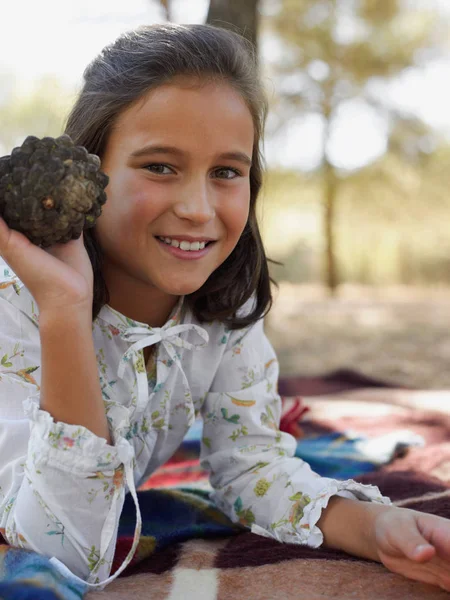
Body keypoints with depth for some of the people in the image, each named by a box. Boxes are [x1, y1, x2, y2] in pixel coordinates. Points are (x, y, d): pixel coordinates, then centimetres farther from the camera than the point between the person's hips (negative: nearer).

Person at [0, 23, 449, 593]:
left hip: (125, 545, 4)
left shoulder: (227, 297, -12)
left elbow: (251, 461, -5)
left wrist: (376, 524, -23)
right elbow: (63, 557, -30)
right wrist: (65, 310, -39)